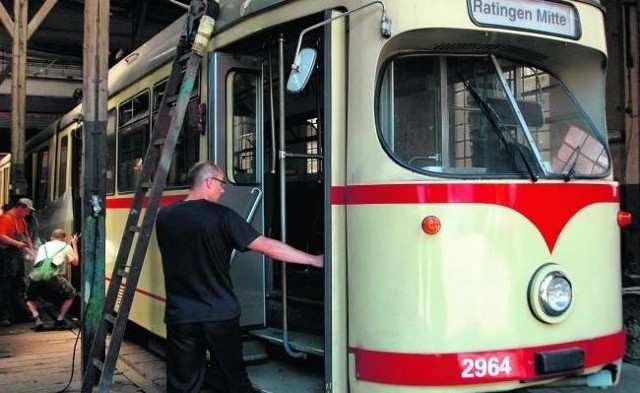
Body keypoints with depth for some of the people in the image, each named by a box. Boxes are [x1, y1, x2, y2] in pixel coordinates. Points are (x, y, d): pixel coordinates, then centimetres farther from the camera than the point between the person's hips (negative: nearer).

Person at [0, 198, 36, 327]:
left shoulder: (21, 220, 16)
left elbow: (26, 236, 22)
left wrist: (32, 250, 11)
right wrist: (16, 243, -29)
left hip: (17, 254, 10)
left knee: (19, 285, 13)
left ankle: (20, 313, 20)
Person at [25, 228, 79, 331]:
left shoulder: (42, 246, 33)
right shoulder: (66, 246, 24)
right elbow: (75, 262, 35)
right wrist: (74, 245, 45)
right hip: (52, 277, -3)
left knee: (30, 298, 32)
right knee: (70, 294, 24)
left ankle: (37, 318, 6)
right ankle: (60, 320, 15)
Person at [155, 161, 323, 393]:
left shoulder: (164, 217, 2)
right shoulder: (221, 217, -11)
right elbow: (267, 247, -13)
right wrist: (314, 260, -6)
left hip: (180, 316, 3)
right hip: (219, 315, -3)